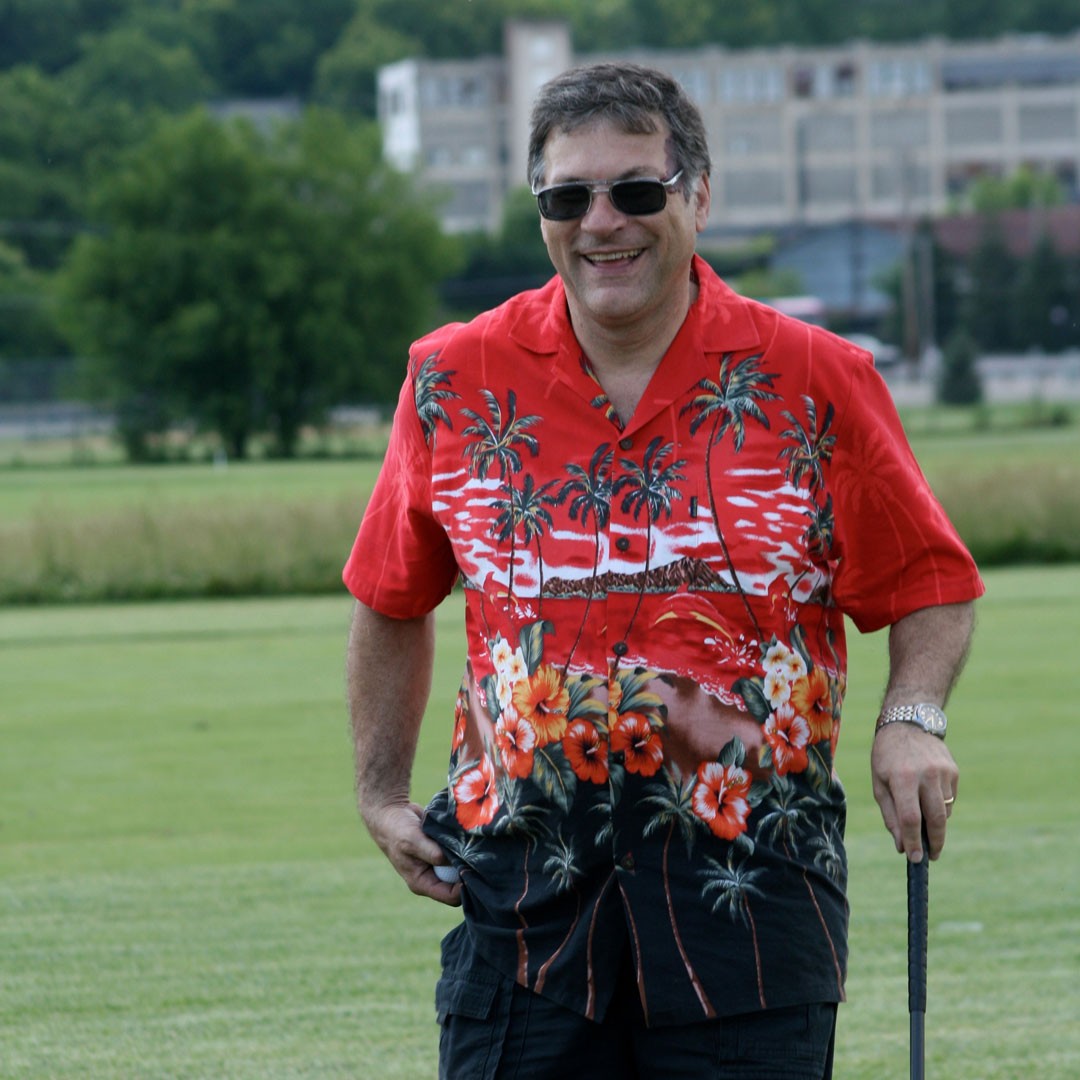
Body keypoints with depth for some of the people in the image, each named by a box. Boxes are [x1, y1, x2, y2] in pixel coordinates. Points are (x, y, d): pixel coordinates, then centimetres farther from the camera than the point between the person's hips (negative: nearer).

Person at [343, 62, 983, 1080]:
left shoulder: (817, 379, 0)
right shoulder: (452, 381, 5)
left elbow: (926, 587, 7)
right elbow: (393, 603, 17)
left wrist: (910, 719, -11)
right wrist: (381, 793, 14)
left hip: (753, 878, -1)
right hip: (521, 872, 1)